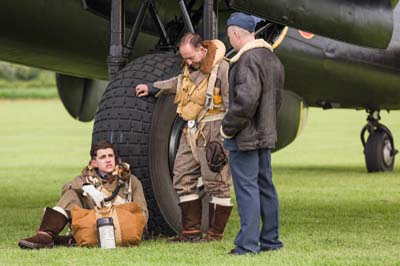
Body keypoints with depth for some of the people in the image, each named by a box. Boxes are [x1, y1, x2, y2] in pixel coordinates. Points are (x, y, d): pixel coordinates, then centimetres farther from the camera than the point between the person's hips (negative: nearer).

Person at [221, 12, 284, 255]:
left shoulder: (248, 60, -18)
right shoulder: (272, 58, 13)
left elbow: (246, 99, -26)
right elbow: (277, 98, 19)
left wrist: (228, 127, -15)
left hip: (245, 137, -9)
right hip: (265, 134, 9)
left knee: (247, 189, -7)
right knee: (265, 185, 15)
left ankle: (248, 244, -7)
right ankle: (270, 239, 21)